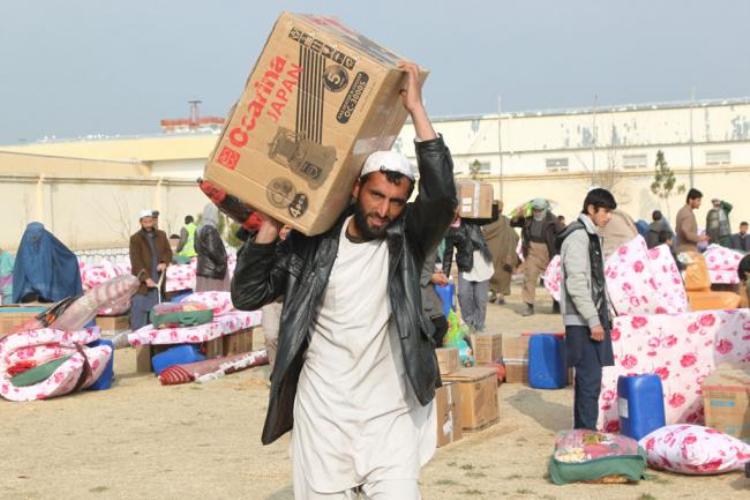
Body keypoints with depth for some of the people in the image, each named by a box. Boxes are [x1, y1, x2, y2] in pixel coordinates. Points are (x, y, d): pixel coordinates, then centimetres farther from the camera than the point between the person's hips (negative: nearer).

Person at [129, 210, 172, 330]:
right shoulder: (135, 239, -4)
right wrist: (146, 278, -20)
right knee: (139, 309, -6)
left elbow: (168, 251, 10)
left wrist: (164, 262, -13)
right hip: (141, 282, -4)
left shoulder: (161, 235, 11)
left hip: (158, 280, 4)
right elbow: (136, 261, -11)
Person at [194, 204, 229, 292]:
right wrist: (222, 262, -9)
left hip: (204, 270, 9)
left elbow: (197, 249, 19)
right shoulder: (210, 230, -17)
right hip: (212, 271, -9)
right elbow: (212, 250, -23)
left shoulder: (201, 230, 10)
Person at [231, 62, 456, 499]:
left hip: (390, 416, -1)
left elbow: (444, 196, -20)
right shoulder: (311, 244, 0)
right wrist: (272, 225, -8)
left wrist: (416, 107, -20)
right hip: (321, 414, 1)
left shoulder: (407, 240, -2)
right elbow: (247, 295, 1)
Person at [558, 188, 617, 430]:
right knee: (590, 380, -9)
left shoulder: (591, 235, 17)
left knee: (587, 379, 13)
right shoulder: (578, 236, -14)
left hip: (593, 318, 10)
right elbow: (576, 284, -20)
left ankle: (583, 432, 19)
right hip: (583, 322, -10)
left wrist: (604, 315, 18)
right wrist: (593, 321, -20)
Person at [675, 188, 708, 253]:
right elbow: (686, 233, -26)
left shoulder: (682, 211, 16)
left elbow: (677, 230, 25)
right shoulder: (688, 214, -16)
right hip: (689, 251, -10)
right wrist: (699, 238, -10)